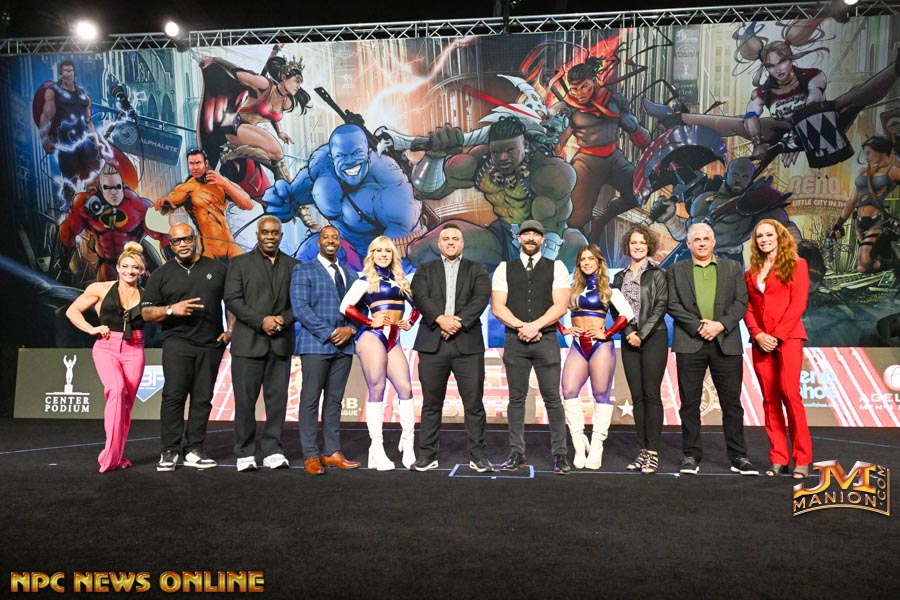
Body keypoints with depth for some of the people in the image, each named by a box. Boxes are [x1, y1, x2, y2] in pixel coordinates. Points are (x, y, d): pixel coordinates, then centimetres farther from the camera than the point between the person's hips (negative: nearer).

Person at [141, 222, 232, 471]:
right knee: (173, 395, -10)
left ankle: (193, 451, 10)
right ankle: (170, 451, -4)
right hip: (177, 342, -1)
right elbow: (146, 312, 8)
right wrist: (171, 309, -11)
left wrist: (231, 330, 1)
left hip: (211, 344, 1)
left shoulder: (217, 269, 11)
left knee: (202, 399, 3)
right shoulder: (161, 274, 10)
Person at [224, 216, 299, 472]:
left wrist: (284, 319, -10)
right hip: (248, 342, -2)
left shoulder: (293, 265, 12)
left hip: (281, 342, 2)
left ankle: (273, 450, 14)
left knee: (277, 399, 4)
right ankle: (245, 453, 11)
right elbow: (232, 299, -3)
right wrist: (261, 321, -13)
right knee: (245, 400, 1)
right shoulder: (240, 263, 7)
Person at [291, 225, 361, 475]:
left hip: (344, 346, 5)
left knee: (335, 401, 8)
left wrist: (350, 329, -6)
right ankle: (310, 456, 3)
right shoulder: (303, 271, 2)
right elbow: (300, 308, -8)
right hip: (315, 344, -5)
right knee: (310, 400, -2)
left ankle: (333, 453, 13)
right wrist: (329, 333, -14)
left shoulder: (350, 274, 17)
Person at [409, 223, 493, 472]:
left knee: (474, 403, 1)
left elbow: (481, 298, -4)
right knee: (431, 403, 6)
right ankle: (427, 455, 16)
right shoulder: (425, 269, 14)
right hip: (432, 343, 1)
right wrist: (441, 319, -17)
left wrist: (459, 322, -16)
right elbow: (419, 296, -2)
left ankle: (478, 455, 11)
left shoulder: (477, 270, 12)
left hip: (468, 343, -1)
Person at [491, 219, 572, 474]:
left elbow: (560, 306, -4)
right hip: (514, 340, 1)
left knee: (552, 398, 1)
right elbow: (497, 307, 0)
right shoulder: (504, 269, 9)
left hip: (546, 339, -1)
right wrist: (522, 327, -12)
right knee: (516, 398, 7)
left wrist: (535, 326, -14)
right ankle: (517, 454, 15)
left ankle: (560, 454, 10)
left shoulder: (556, 267, 6)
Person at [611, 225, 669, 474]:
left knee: (651, 395, -6)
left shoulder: (657, 274, 2)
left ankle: (653, 452, -2)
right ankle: (643, 450, 10)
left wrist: (642, 334, -12)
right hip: (629, 340, 4)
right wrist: (629, 334, -5)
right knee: (637, 397, 5)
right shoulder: (620, 277, 14)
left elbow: (660, 307, -6)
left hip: (653, 338, -4)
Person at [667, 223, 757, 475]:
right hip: (690, 343, 0)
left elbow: (741, 302, 5)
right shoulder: (676, 270, 10)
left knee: (732, 402, 3)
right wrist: (698, 326, -10)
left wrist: (721, 325, -10)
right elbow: (673, 305, 1)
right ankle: (691, 455, 12)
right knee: (690, 403, 3)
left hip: (726, 342, 1)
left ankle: (738, 457, 13)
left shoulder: (733, 268, 13)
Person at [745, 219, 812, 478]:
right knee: (769, 399, 3)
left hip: (787, 337, -4)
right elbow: (748, 308, 11)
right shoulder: (751, 272, 16)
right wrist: (758, 335, -5)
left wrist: (777, 335, -12)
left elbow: (798, 304, -5)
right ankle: (778, 458, 8)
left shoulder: (796, 265, 4)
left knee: (789, 392, -15)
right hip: (760, 340, 4)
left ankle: (802, 459, -6)